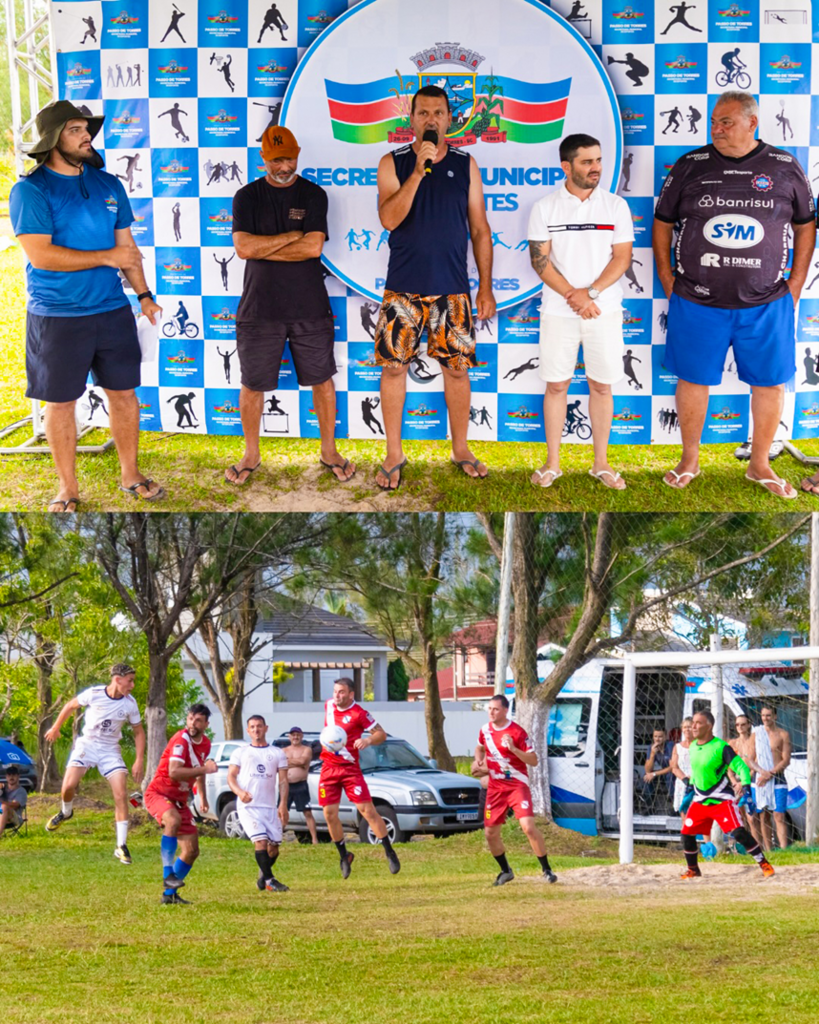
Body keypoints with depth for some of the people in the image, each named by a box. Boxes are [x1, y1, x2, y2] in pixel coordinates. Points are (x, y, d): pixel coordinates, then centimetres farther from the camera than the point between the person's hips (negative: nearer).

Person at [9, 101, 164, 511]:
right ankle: (68, 488, 16)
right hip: (57, 318, -5)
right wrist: (107, 257, -17)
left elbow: (126, 245, 15)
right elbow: (39, 254, -19)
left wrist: (144, 294, 6)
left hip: (112, 311, 5)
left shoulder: (107, 184, 7)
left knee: (124, 393, 10)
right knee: (61, 401, 5)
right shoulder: (31, 190, -11)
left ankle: (130, 475, 25)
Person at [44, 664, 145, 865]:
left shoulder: (130, 703, -9)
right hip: (86, 744, -1)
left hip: (110, 750, 1)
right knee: (68, 786, -17)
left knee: (121, 794, -13)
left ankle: (121, 846, -7)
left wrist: (139, 761, -5)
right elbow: (71, 706, 3)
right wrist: (56, 728, 12)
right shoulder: (93, 694, -16)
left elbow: (138, 732, 3)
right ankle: (65, 812, 21)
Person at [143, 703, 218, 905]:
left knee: (192, 851, 4)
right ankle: (168, 873, -37)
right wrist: (204, 769, -32)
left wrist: (203, 797, 30)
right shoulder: (181, 740, -19)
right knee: (173, 820, -41)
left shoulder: (205, 744, 6)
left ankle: (170, 893, 16)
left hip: (179, 799, 8)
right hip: (158, 793, -8)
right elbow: (174, 772, -31)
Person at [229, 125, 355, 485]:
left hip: (309, 307, 0)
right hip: (260, 307, 0)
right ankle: (251, 455, 22)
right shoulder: (247, 197, 2)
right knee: (252, 384, 6)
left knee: (322, 379, 7)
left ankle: (329, 450, 22)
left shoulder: (313, 195, 1)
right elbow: (243, 247, -12)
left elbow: (313, 247, -12)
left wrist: (262, 248, -10)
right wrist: (291, 236, -11)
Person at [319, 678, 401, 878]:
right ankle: (344, 856, 16)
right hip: (329, 768, 5)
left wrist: (368, 740, -26)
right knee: (330, 814, -2)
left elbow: (381, 734, -8)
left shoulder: (359, 713, -11)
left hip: (350, 769, -5)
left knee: (367, 810, -10)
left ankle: (389, 853, 0)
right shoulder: (329, 705, 6)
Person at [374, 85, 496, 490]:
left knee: (457, 367, 3)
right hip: (403, 288, -1)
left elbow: (480, 230, 8)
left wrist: (486, 286, 4)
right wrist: (418, 171, -20)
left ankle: (460, 449, 17)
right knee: (394, 365, -1)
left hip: (452, 289, 1)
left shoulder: (465, 166, 6)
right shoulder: (393, 164, 1)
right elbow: (389, 219, -14)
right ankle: (394, 454, 9)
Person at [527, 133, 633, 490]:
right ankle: (552, 463, 12)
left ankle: (601, 463, 14)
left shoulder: (616, 206, 2)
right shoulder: (545, 208, 0)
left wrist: (591, 293, -15)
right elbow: (540, 260, -5)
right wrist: (573, 297, -15)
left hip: (605, 311, 1)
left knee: (601, 386, 5)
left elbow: (622, 257, -2)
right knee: (556, 385, 4)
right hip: (558, 311, -1)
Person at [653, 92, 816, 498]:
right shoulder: (691, 167, 1)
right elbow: (663, 223, 10)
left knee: (770, 383, 5)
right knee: (693, 380, 6)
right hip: (697, 303, 0)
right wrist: (666, 278, 3)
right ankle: (690, 460, 22)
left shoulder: (785, 168, 1)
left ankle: (760, 464, 20)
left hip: (765, 304, 0)